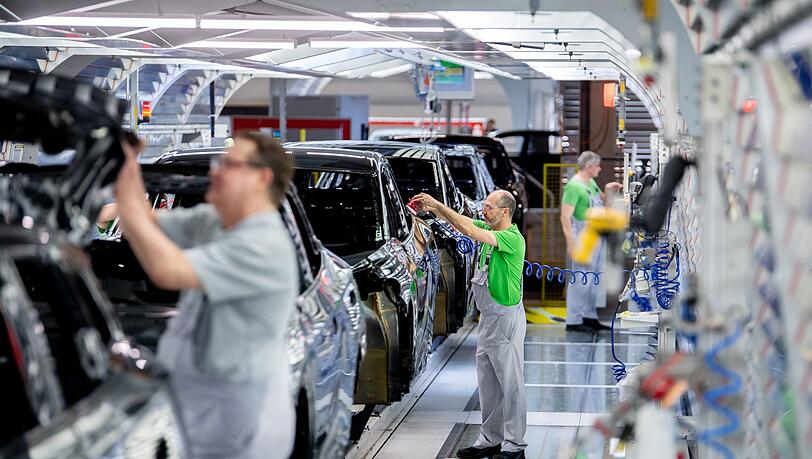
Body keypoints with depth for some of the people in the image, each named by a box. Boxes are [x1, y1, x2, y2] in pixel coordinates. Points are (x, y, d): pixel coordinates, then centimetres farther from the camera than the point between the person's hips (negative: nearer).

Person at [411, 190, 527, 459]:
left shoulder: (513, 238, -20)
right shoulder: (490, 231, 8)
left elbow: (470, 231, -29)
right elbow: (458, 223, 9)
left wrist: (437, 204, -26)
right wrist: (432, 208, -9)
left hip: (506, 318, -10)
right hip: (487, 317, 10)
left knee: (511, 382, -3)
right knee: (487, 382, 14)